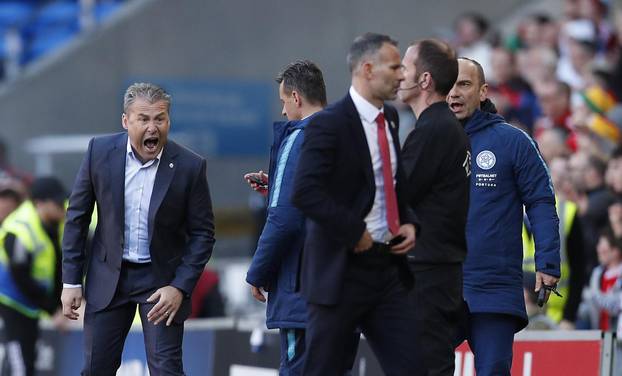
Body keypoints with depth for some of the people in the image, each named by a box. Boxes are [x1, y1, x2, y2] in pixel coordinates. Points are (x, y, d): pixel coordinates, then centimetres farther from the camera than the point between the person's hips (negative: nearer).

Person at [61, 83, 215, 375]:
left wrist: (180, 287, -14)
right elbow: (77, 216, 1)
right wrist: (71, 280, -1)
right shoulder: (100, 151, -8)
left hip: (162, 280, -2)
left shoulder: (189, 166, -13)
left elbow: (202, 233, -5)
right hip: (109, 275, 2)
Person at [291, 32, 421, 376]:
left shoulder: (390, 119, 12)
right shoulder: (329, 124, -13)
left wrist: (409, 222, 6)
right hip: (341, 269, -7)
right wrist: (355, 232, -18)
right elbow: (304, 193, -22)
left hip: (389, 268, 7)